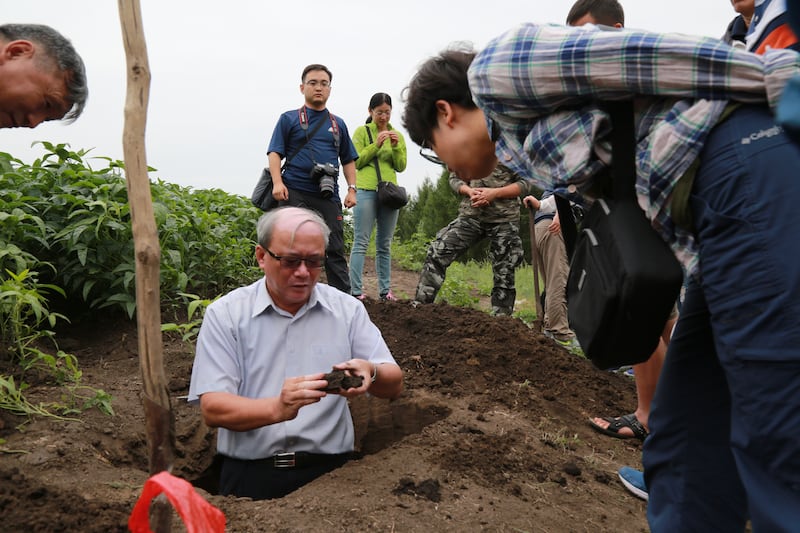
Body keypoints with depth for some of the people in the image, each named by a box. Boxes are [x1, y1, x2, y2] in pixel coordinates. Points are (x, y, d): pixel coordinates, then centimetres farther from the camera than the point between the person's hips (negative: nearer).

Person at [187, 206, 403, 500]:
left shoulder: (348, 309, 10)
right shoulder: (225, 314, 3)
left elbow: (394, 385, 8)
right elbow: (212, 409, -6)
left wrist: (371, 373, -15)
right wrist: (277, 408, -24)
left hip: (328, 471, 1)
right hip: (250, 473, -1)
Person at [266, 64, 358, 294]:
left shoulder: (338, 124, 19)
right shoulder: (289, 119, 9)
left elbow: (348, 160, 21)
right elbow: (274, 153, 2)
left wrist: (352, 189, 9)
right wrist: (277, 182, -13)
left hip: (328, 196, 3)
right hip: (295, 193, -2)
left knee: (335, 251, 2)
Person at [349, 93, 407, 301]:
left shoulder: (397, 135, 16)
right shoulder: (361, 131, 4)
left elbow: (401, 166, 9)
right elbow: (357, 162, -3)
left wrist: (396, 147, -7)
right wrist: (376, 145, -13)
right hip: (366, 191, -4)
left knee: (385, 245, 7)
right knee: (361, 243, -8)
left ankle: (385, 290, 11)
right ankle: (356, 291, -8)